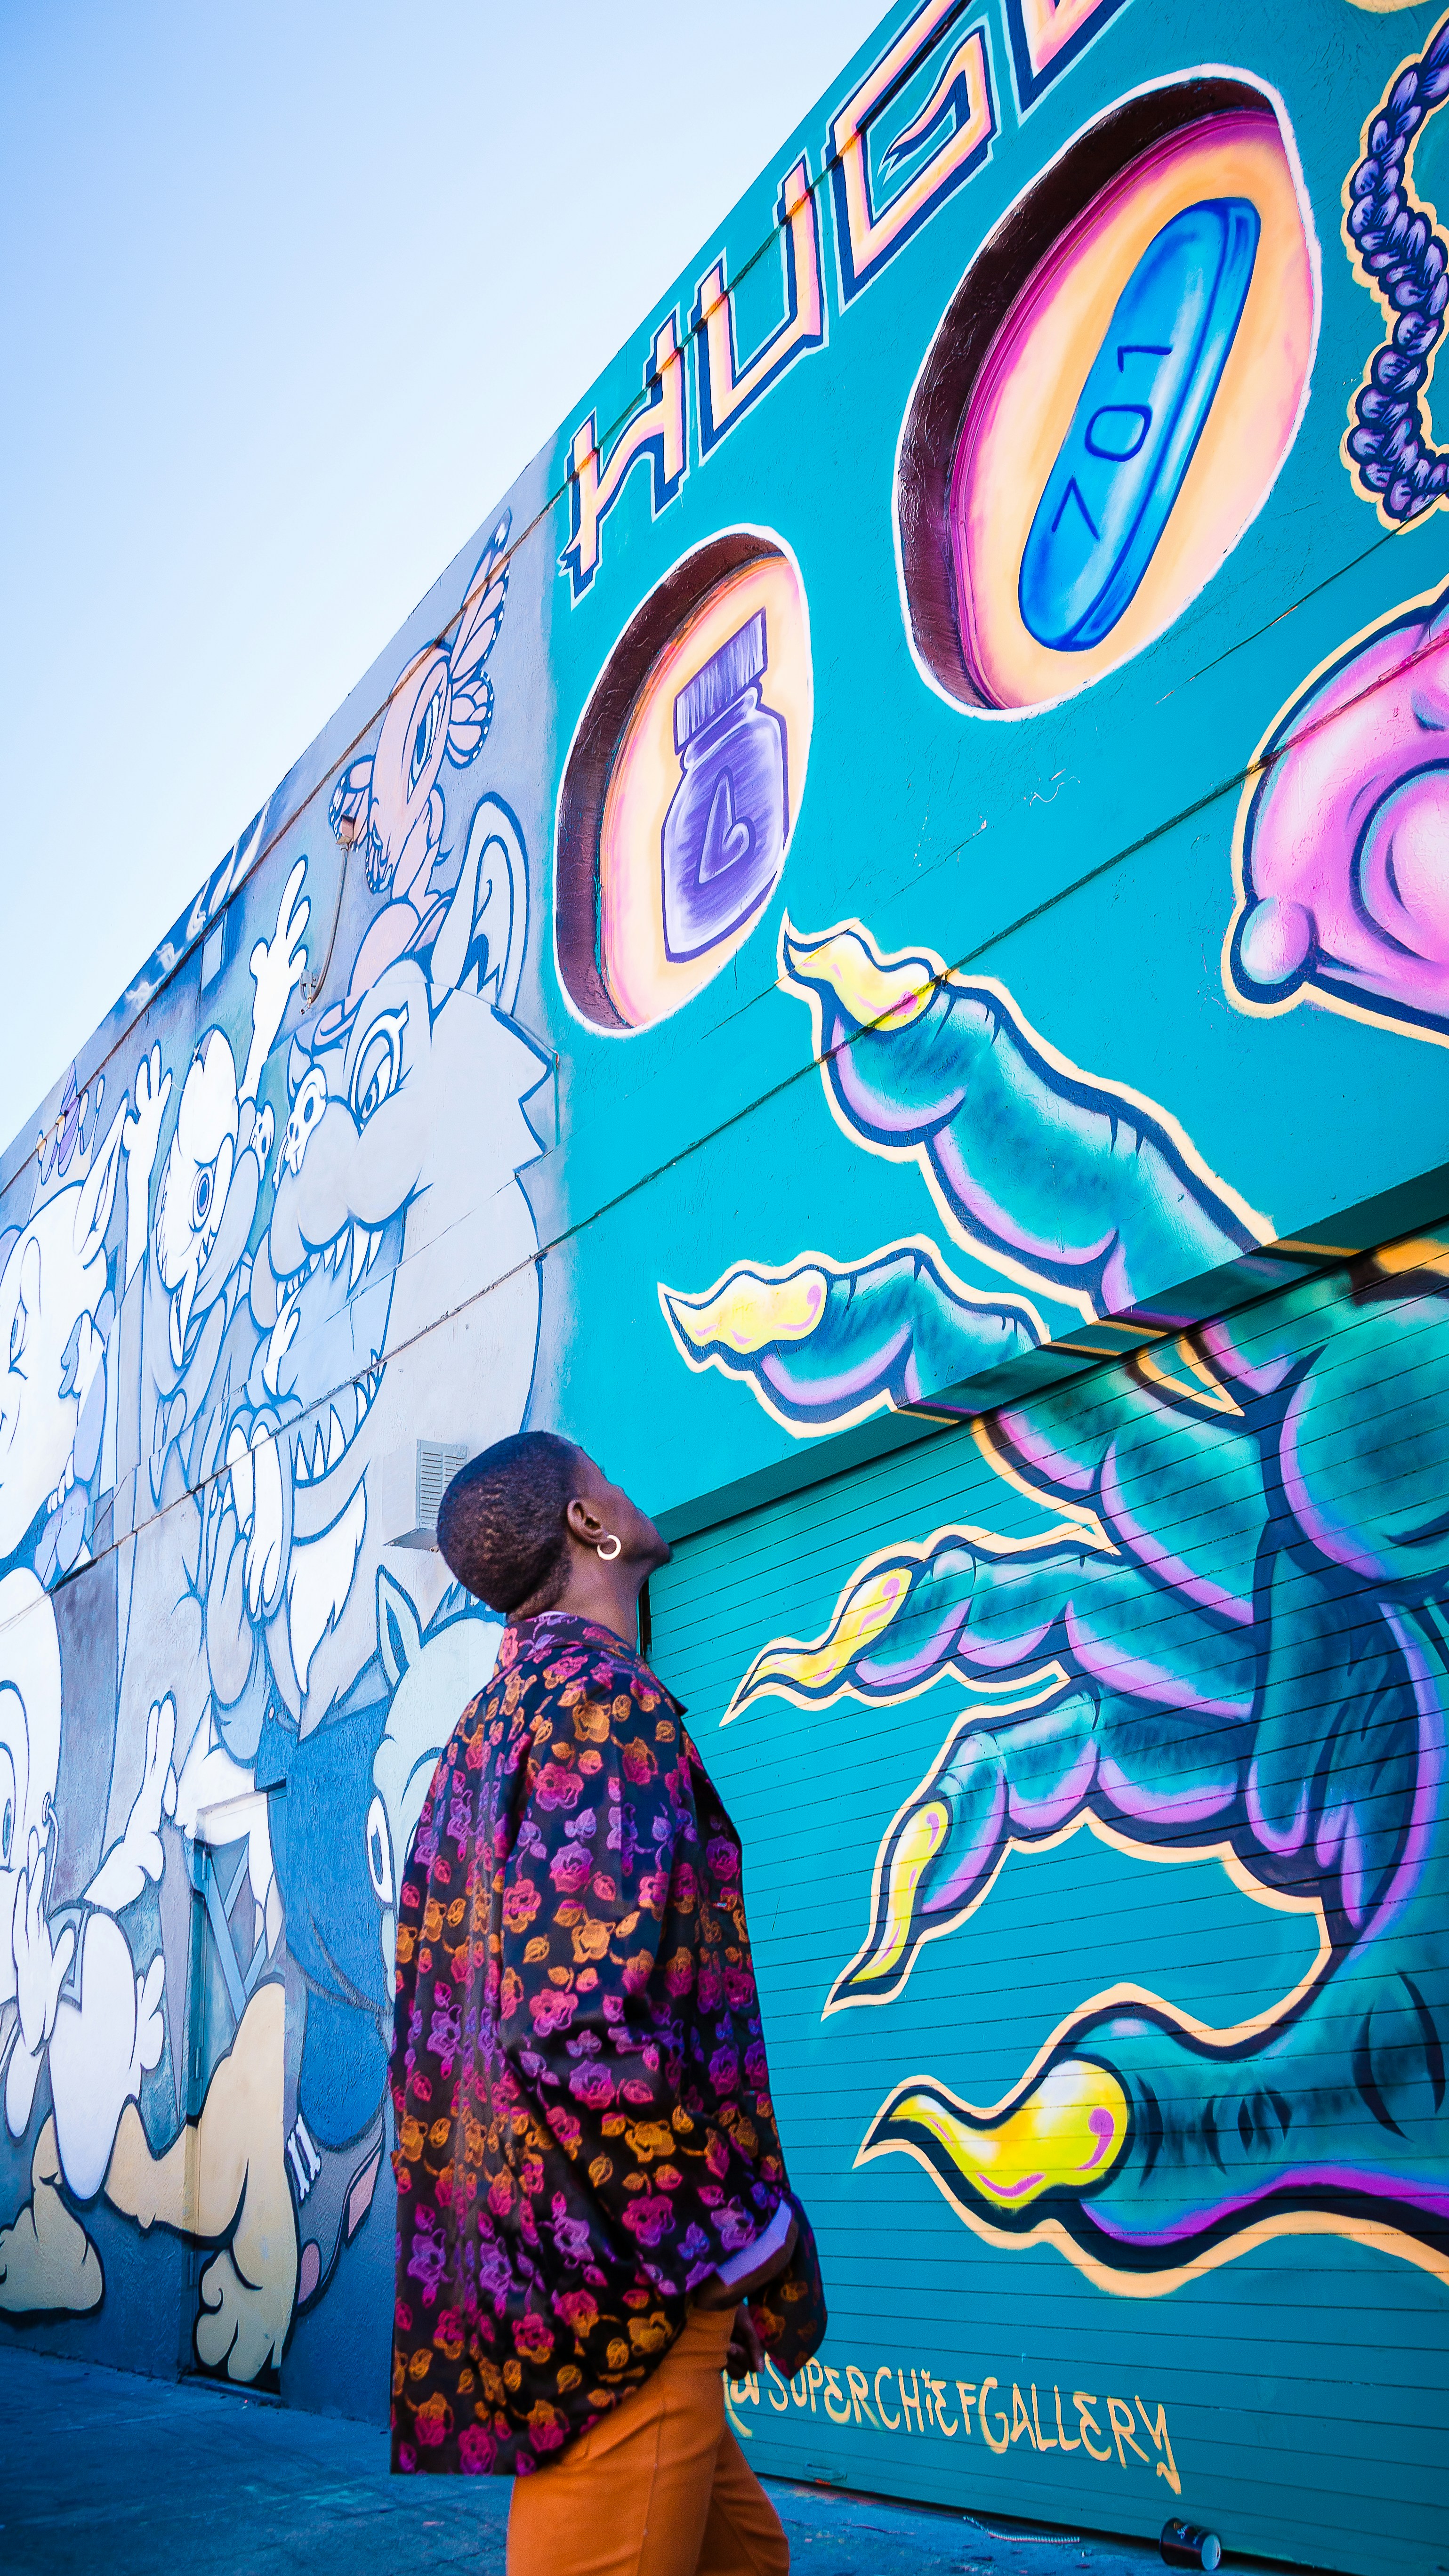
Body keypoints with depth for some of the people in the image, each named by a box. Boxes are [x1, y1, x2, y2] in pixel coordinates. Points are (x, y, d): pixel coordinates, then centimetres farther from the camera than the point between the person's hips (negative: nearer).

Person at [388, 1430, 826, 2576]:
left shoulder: (490, 1723, 17)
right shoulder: (603, 1693, -14)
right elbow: (592, 2018, -25)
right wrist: (735, 2234, -13)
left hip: (513, 2267, 10)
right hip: (620, 2283, -10)